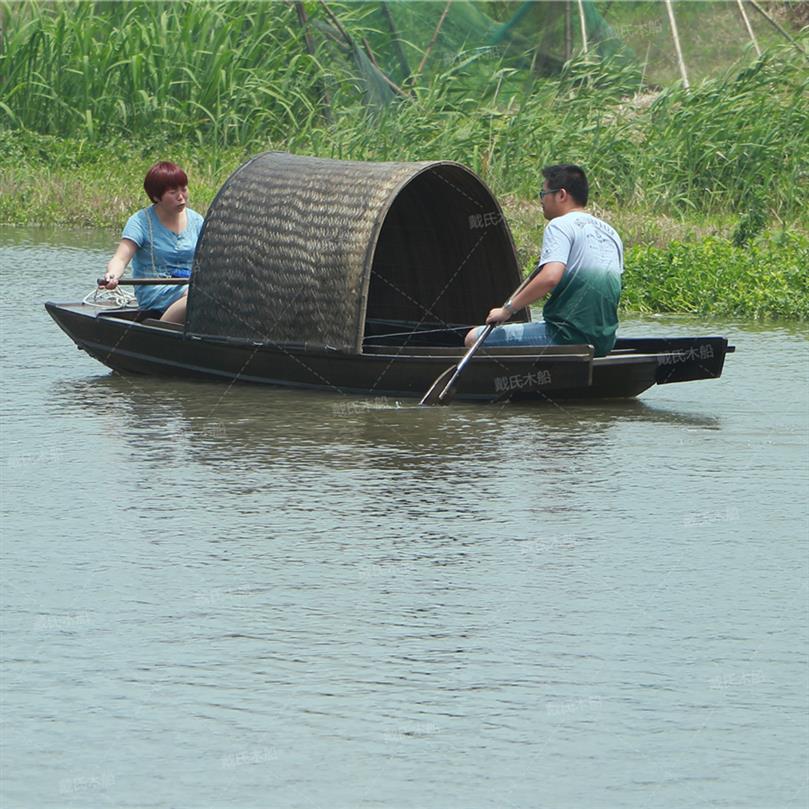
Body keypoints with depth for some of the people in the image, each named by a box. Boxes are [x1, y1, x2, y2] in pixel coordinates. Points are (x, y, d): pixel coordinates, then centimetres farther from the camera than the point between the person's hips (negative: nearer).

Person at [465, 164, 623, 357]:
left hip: (566, 337, -9)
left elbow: (550, 278, -23)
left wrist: (507, 309, -16)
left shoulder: (561, 225, -8)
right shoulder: (611, 234, 18)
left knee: (474, 339, -5)